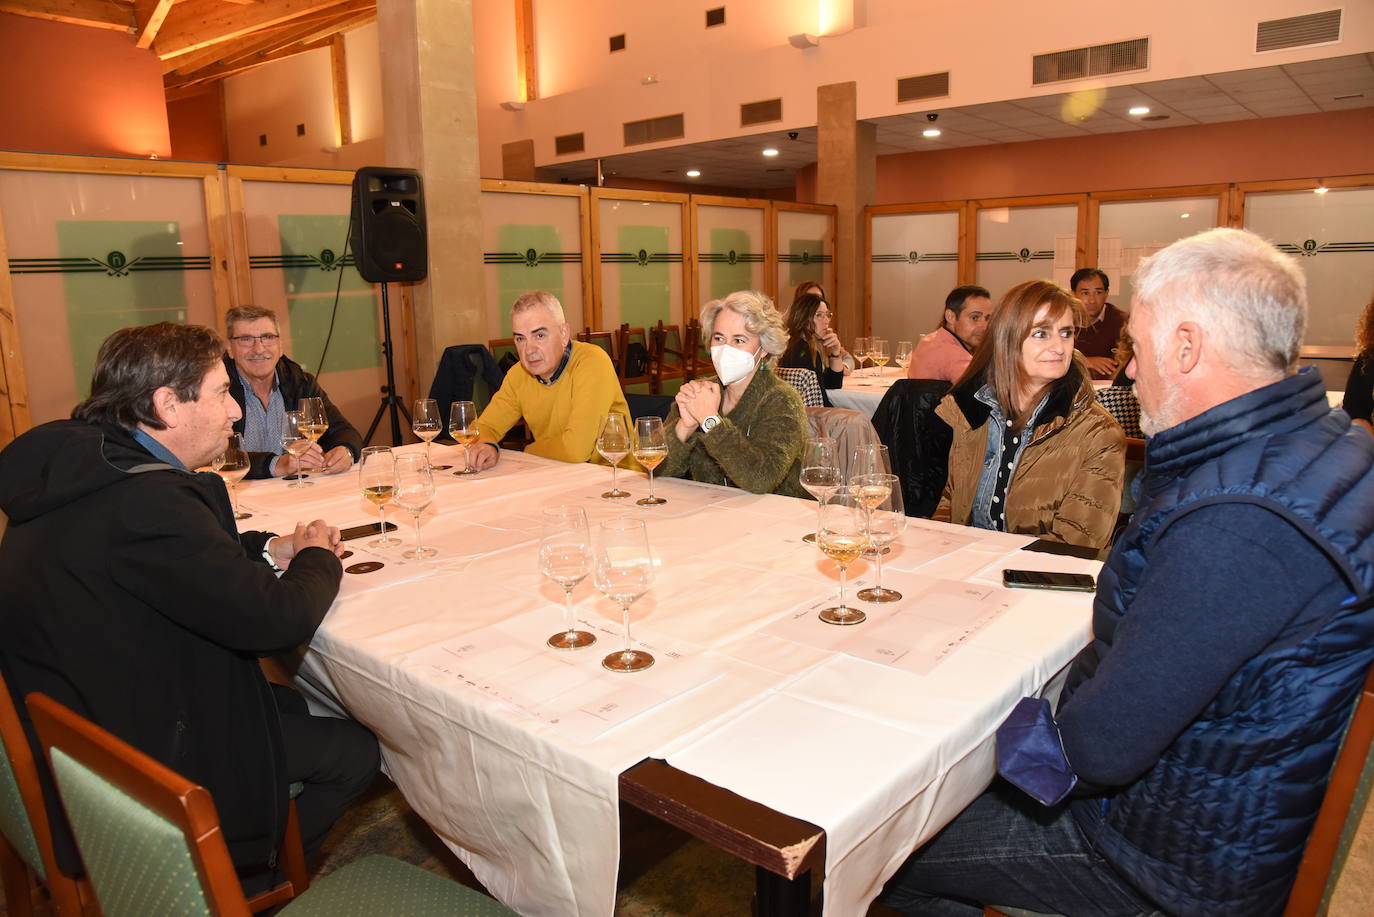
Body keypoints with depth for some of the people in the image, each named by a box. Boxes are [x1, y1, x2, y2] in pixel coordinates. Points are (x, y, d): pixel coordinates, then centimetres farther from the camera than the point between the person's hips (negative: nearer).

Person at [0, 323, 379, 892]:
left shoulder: (80, 467, 0)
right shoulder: (145, 499, -32)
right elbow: (279, 617, -30)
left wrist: (270, 548, 2)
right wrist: (319, 557, -8)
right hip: (138, 756, -10)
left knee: (300, 702, 23)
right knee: (356, 752, 2)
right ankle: (244, 881, 25)